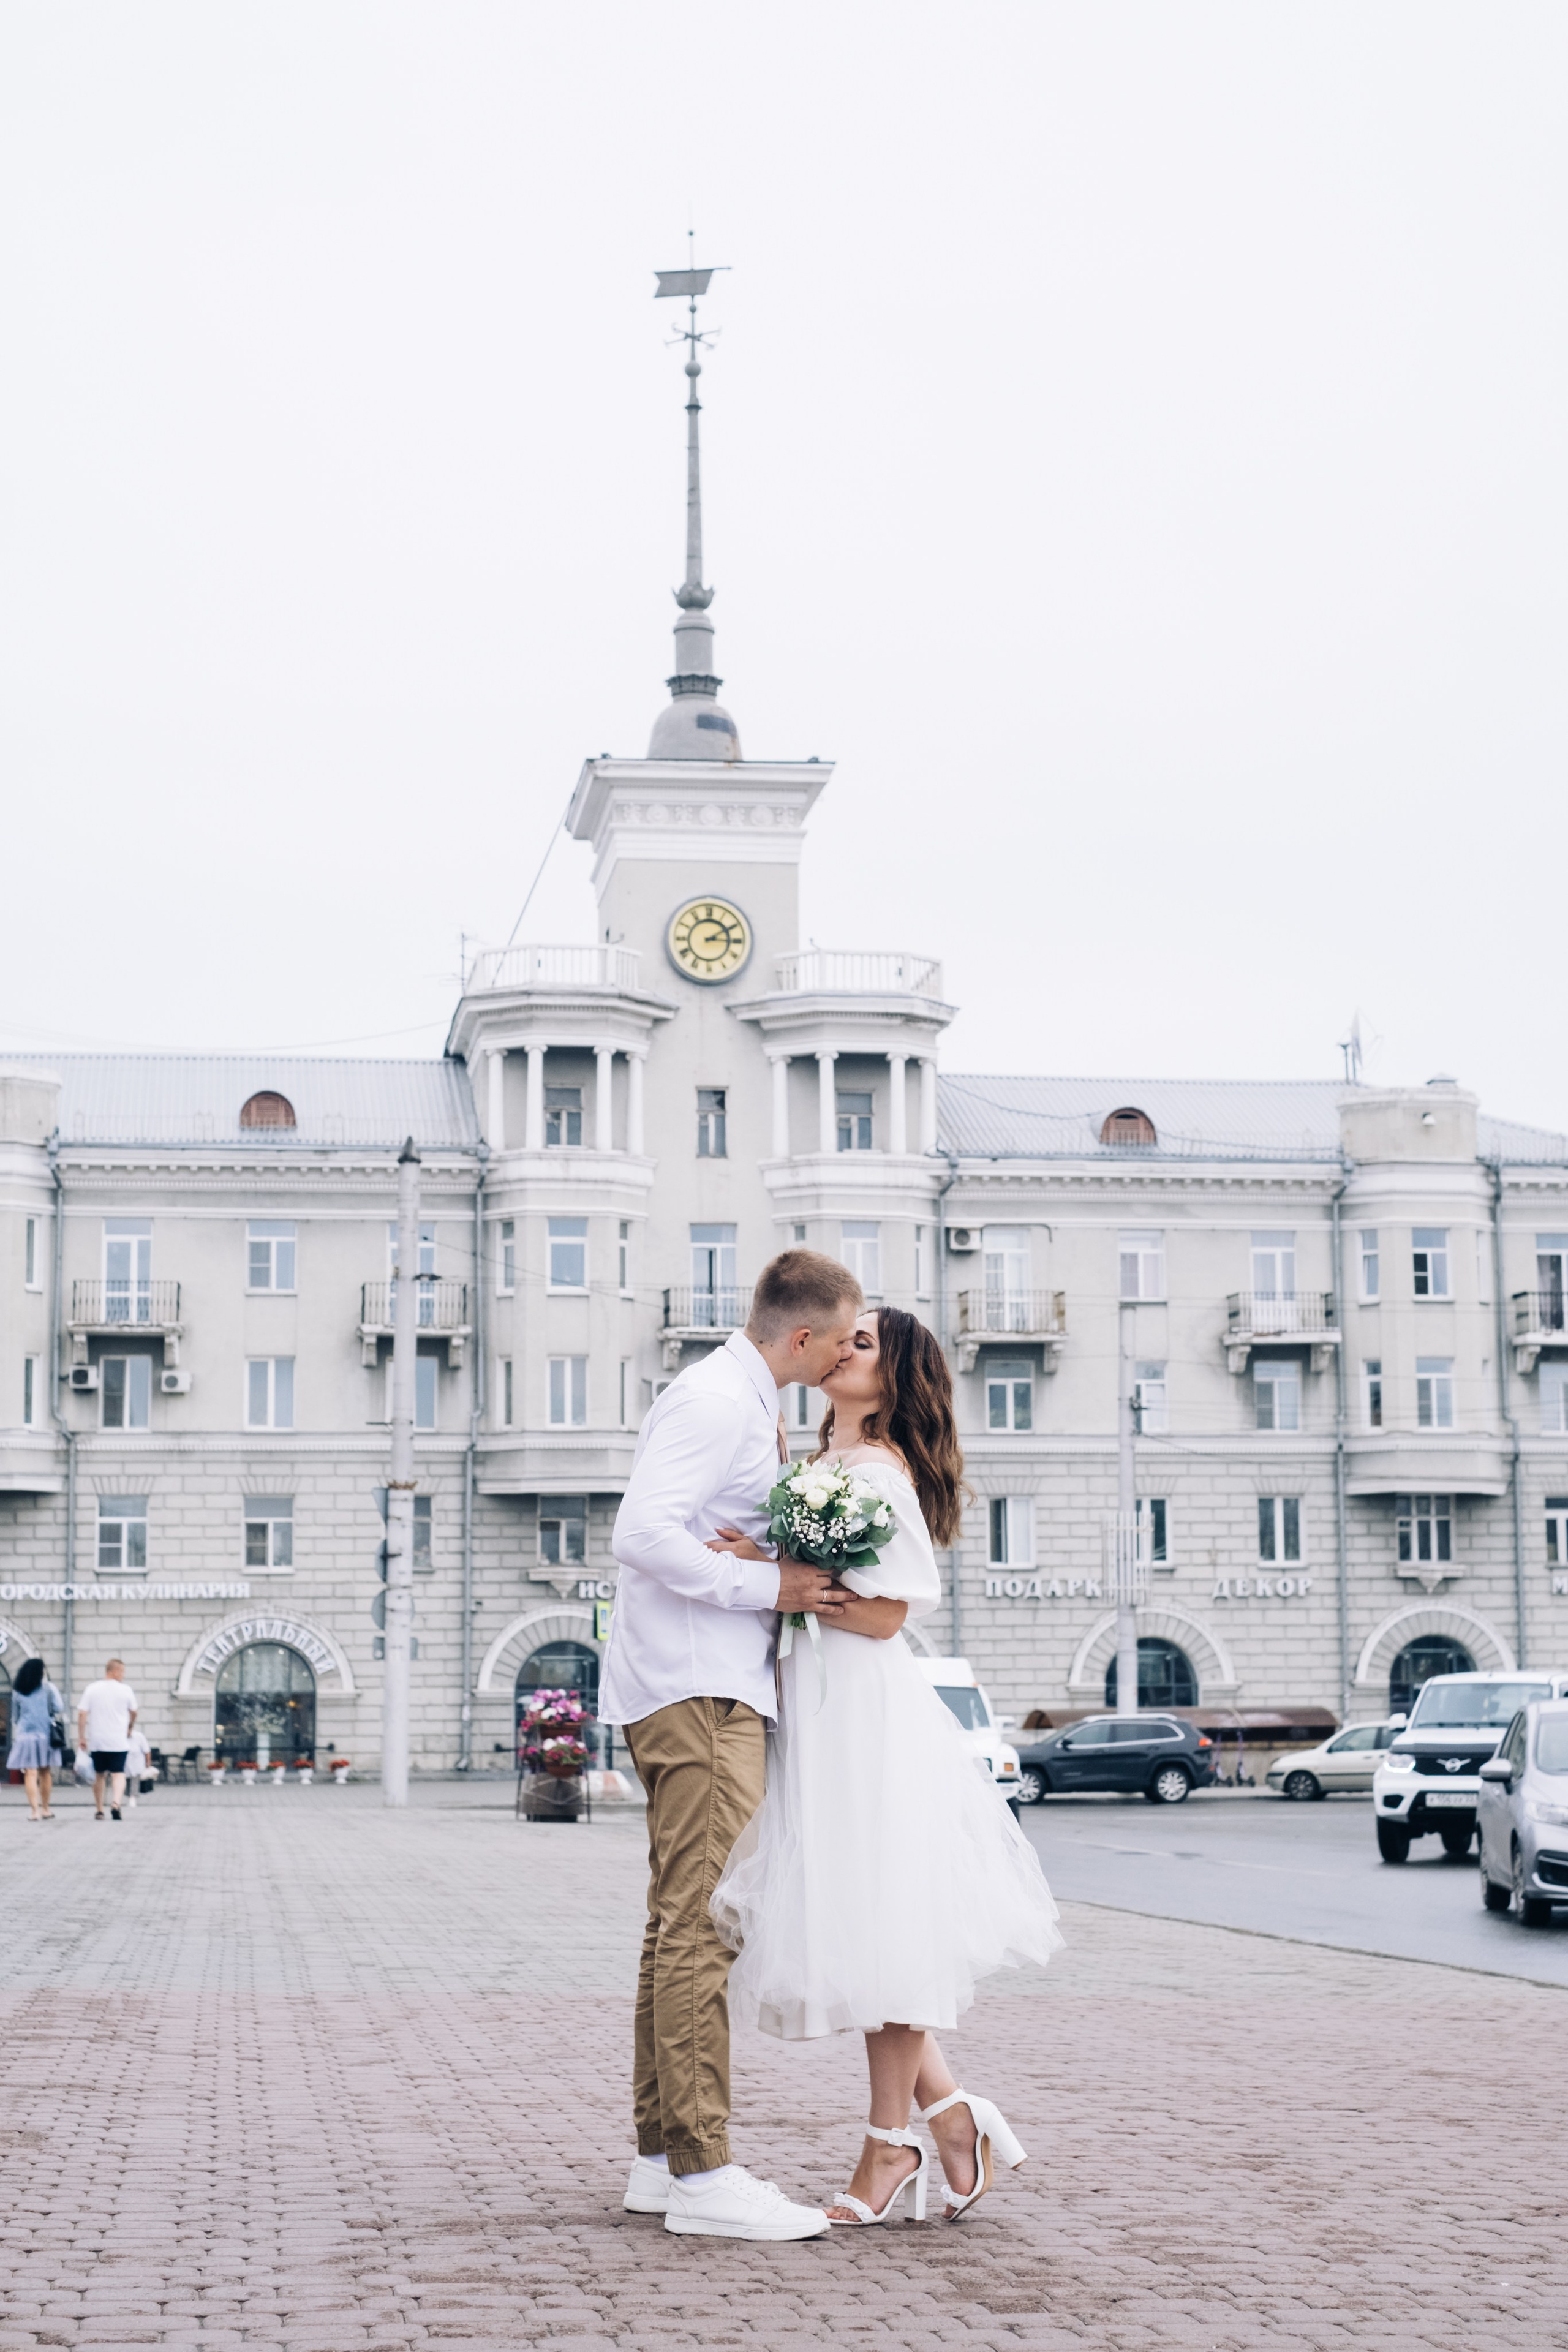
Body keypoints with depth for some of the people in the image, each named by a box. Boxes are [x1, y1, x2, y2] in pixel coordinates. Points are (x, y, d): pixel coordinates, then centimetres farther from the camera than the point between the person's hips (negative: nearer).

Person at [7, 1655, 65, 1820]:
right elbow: (59, 1708, -6)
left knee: (30, 1774, -3)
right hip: (45, 1734, -1)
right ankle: (46, 1809, 19)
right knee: (45, 1772, 12)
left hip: (24, 1735, 1)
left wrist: (15, 1736, 22)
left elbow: (15, 1716, 12)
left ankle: (34, 1810, -11)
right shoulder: (47, 1688, -2)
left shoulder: (18, 1691, 6)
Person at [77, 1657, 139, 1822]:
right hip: (119, 1741, -2)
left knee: (99, 1775, 15)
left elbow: (82, 1714, -4)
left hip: (97, 1741, 2)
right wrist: (130, 1728, 30)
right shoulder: (125, 1690, -2)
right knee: (119, 1774, -2)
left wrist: (81, 1736, 3)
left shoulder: (92, 1689, 0)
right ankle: (116, 1802, -26)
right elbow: (133, 1713, 12)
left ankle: (99, 1810, 20)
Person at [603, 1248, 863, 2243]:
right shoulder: (716, 1400, -13)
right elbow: (644, 1537, -24)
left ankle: (662, 2158, 18)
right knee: (704, 1927, -12)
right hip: (699, 1690, -11)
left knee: (681, 1925, 12)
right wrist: (769, 1586, -19)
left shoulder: (749, 1405, 19)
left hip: (714, 1688, 11)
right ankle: (702, 2173, -11)